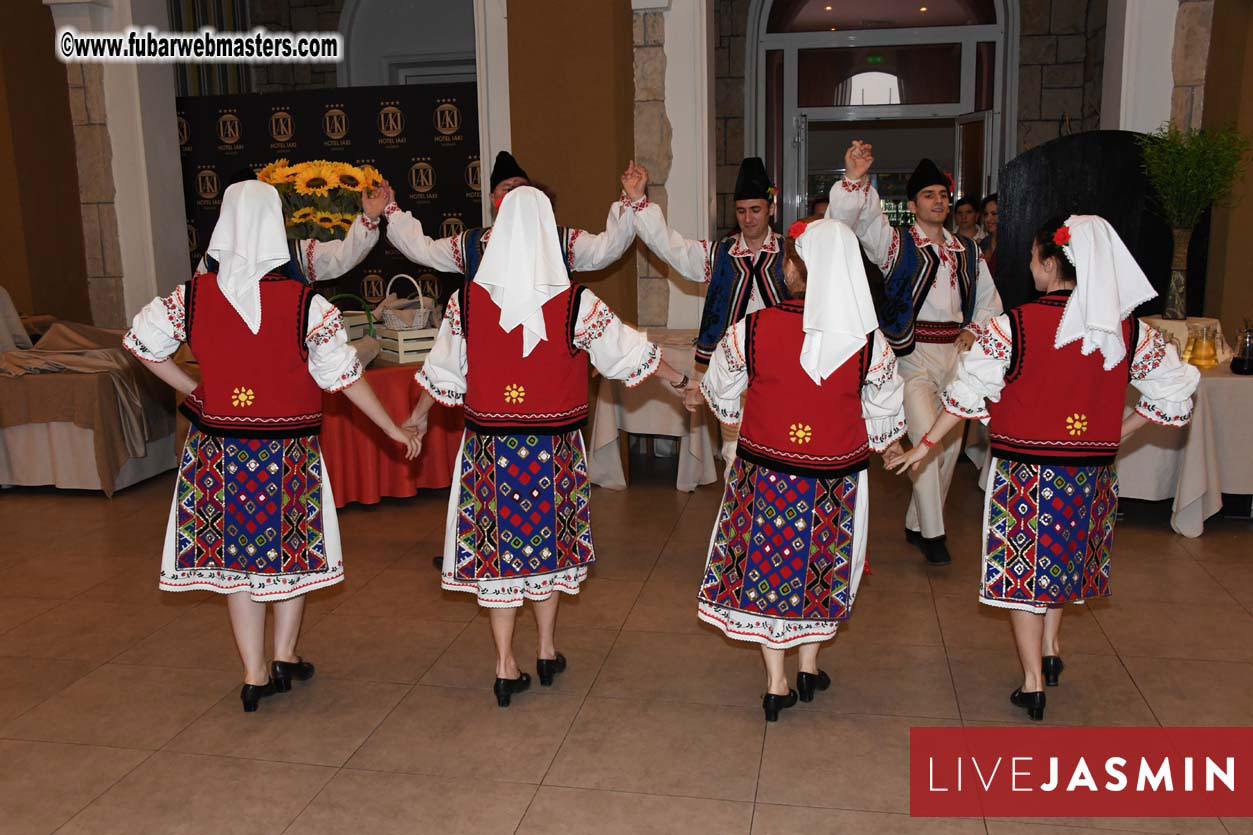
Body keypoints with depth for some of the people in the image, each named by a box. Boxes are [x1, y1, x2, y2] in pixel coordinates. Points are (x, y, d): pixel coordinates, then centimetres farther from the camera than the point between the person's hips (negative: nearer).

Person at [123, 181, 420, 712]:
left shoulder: (193, 297, -6)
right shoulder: (306, 304, -14)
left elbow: (141, 342, 3)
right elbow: (344, 377, -10)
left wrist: (192, 390, 12)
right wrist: (393, 430, 0)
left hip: (219, 446, 2)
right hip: (289, 448, -2)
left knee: (236, 551, 12)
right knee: (293, 545, 17)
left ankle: (254, 674, 17)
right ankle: (285, 657, 24)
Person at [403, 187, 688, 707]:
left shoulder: (466, 302, -7)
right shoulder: (577, 304, -12)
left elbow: (442, 370, 4)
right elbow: (628, 352, -1)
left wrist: (419, 414, 22)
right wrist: (679, 381, 16)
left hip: (489, 446, 1)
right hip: (554, 448, 0)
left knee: (496, 544, 10)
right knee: (549, 539, 18)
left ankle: (506, 668, 16)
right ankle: (547, 651, 30)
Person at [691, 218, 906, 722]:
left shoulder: (752, 330, -16)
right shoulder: (869, 342, -12)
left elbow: (721, 389, 1)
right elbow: (885, 409, 2)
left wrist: (701, 395, 25)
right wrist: (890, 445, 24)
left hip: (765, 472, -1)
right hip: (834, 479, 1)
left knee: (764, 565, 14)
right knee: (820, 565, 20)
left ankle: (776, 685, 21)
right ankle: (809, 668, 35)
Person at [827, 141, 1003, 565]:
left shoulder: (966, 251, 15)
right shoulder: (897, 243, 0)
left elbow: (988, 298, 25)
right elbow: (853, 220, -16)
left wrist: (974, 329, 8)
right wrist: (854, 180, -31)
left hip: (955, 354, 6)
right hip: (913, 355, -6)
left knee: (951, 445, 9)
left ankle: (917, 524, 24)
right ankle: (933, 534, -4)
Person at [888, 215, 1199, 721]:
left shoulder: (1013, 327, -15)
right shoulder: (1130, 332, -3)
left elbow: (968, 393, -11)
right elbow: (1174, 391, 4)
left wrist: (926, 445, -1)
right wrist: (1116, 434, 10)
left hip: (1025, 471, -4)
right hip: (1091, 472, 4)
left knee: (1023, 563, 9)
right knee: (1063, 554, 26)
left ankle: (1033, 684, 14)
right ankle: (1050, 651, 32)